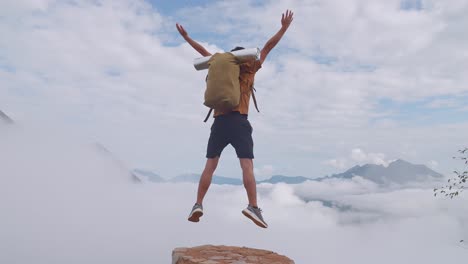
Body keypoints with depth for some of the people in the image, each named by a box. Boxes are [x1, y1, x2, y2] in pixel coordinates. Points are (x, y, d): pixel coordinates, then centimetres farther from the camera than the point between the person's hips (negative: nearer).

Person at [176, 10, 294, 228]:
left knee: (209, 167, 6)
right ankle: (253, 207, -19)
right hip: (239, 122, -3)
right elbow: (267, 47, 13)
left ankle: (198, 205, 0)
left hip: (219, 123, 3)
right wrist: (284, 28, 19)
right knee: (247, 167, -8)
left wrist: (186, 37, 39)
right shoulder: (249, 69, 11)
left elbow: (204, 52, 28)